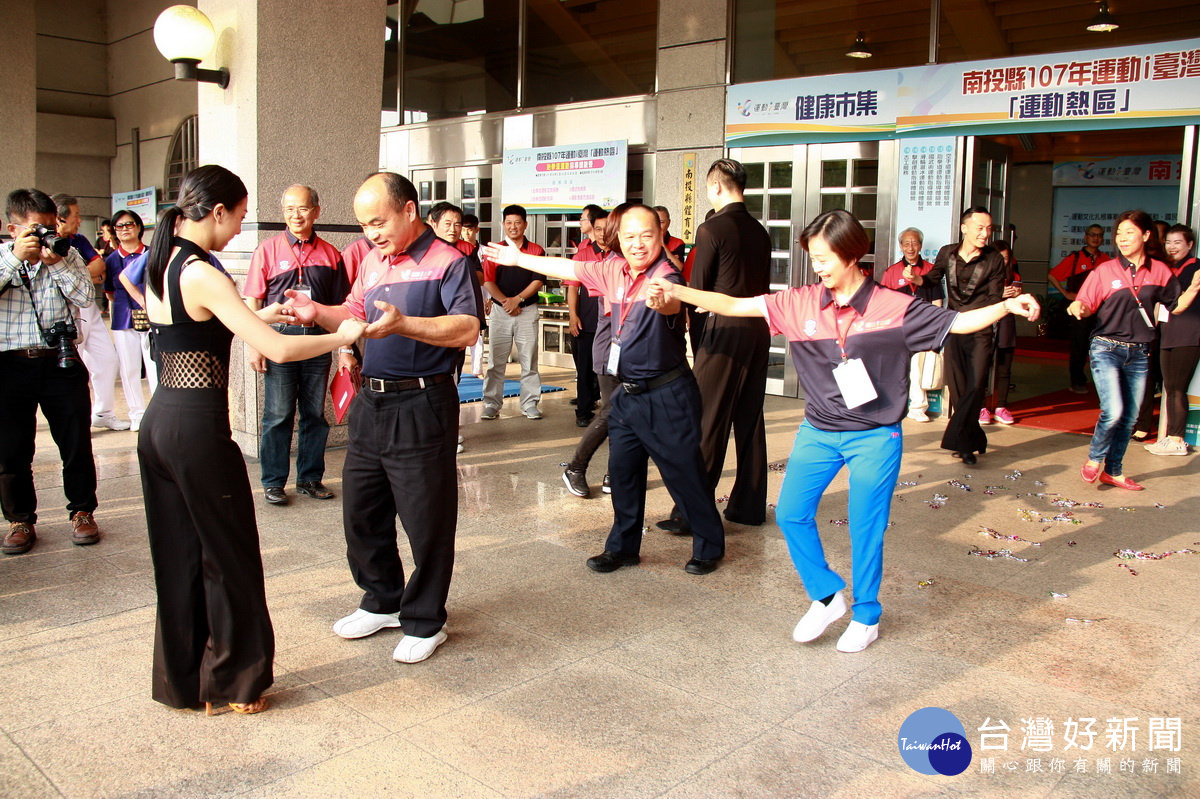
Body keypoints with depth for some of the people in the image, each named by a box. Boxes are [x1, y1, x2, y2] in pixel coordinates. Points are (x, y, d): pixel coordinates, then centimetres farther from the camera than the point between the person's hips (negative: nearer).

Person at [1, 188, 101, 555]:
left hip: (60, 362, 1)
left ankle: (81, 511, 22)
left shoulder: (67, 255, 5)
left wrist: (56, 262, -15)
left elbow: (86, 296, -8)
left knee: (76, 445, 6)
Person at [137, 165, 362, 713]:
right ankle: (233, 681, 21)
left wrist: (259, 315, 22)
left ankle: (181, 681, 29)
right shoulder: (202, 275, -16)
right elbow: (277, 350, -22)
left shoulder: (159, 266, 10)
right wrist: (342, 336, -10)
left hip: (157, 423, 9)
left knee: (178, 558, 17)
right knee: (228, 558, 7)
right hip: (198, 428, -9)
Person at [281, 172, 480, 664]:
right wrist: (318, 313, 1)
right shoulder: (372, 261, 15)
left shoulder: (447, 261, -10)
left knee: (426, 521, 3)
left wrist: (404, 324, -33)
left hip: (421, 407, -8)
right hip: (370, 403, 8)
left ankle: (425, 622, 20)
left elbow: (467, 329, -22)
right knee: (361, 512, 16)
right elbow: (355, 315, 20)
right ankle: (382, 603, 36)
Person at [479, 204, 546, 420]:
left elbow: (538, 280, -3)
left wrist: (517, 299, -12)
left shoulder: (536, 251, 4)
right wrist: (505, 301, -12)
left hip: (528, 311, -1)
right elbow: (488, 281, 0)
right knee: (496, 361, 2)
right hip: (499, 311, 1)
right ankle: (491, 404, 7)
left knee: (529, 361, 2)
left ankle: (530, 404, 9)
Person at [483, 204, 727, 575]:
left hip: (666, 395, -7)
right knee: (622, 472, 13)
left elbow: (672, 301, -41)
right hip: (626, 393, 7)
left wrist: (661, 300, -64)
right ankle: (623, 547, 28)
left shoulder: (665, 276, -18)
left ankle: (709, 547, 21)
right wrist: (519, 259, 24)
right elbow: (570, 269, 17)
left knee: (685, 473, 2)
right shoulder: (613, 270, 3)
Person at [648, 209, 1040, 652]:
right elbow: (735, 306, -3)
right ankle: (826, 596, 22)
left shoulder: (894, 307, -9)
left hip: (875, 438, -3)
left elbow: (957, 323, -7)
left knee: (866, 530, 5)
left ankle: (866, 616, 26)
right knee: (791, 515, 1)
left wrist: (1005, 306, -23)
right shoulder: (801, 303, -3)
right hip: (818, 433, 3)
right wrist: (677, 291, -9)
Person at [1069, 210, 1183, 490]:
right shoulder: (1105, 270, -4)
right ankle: (1094, 460, 8)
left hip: (1139, 353, 3)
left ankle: (1113, 472, 23)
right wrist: (1078, 307, -26)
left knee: (1129, 418, 8)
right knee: (1113, 412, -17)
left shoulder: (1159, 271, 3)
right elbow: (1087, 304, -5)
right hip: (1107, 349, -3)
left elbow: (1175, 305, 11)